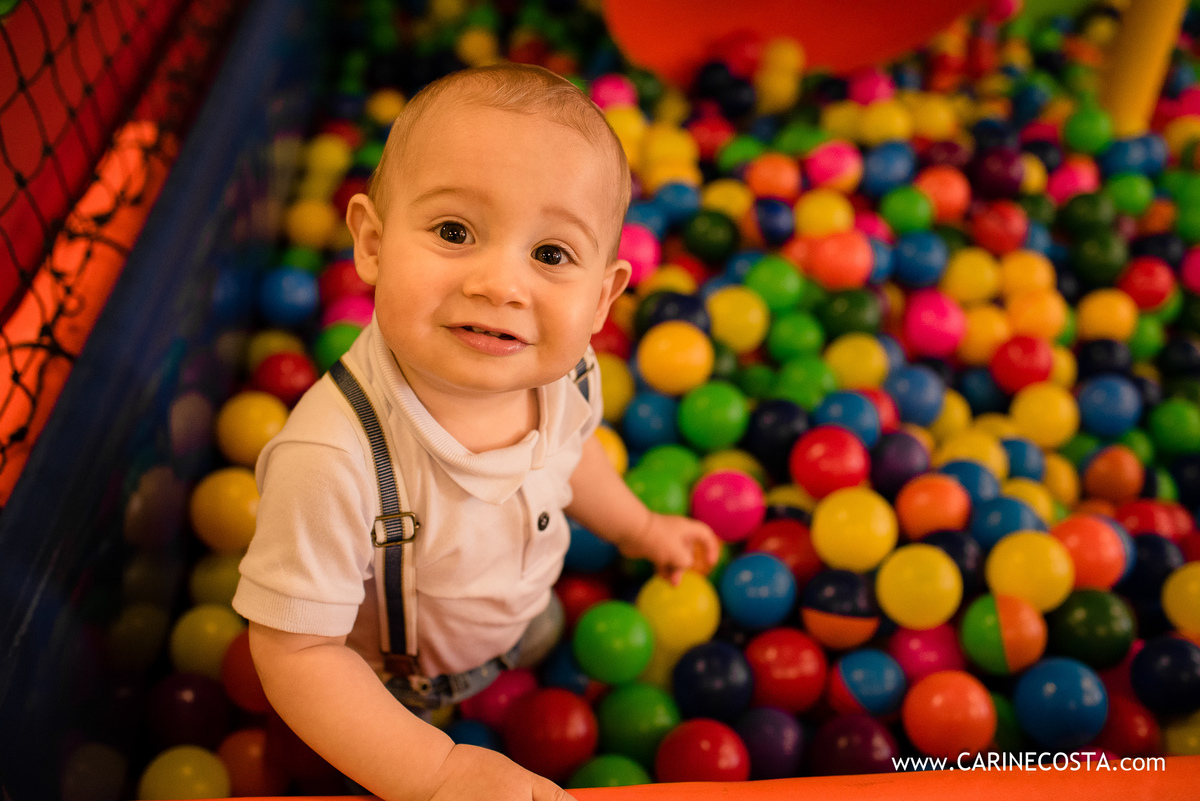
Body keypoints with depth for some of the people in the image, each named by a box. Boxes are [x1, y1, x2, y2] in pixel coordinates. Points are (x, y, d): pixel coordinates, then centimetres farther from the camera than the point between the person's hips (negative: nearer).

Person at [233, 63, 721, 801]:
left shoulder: (567, 372, -27)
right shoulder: (333, 461, -46)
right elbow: (295, 653, -34)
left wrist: (637, 527, 13)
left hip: (524, 623, 4)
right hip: (391, 687, -4)